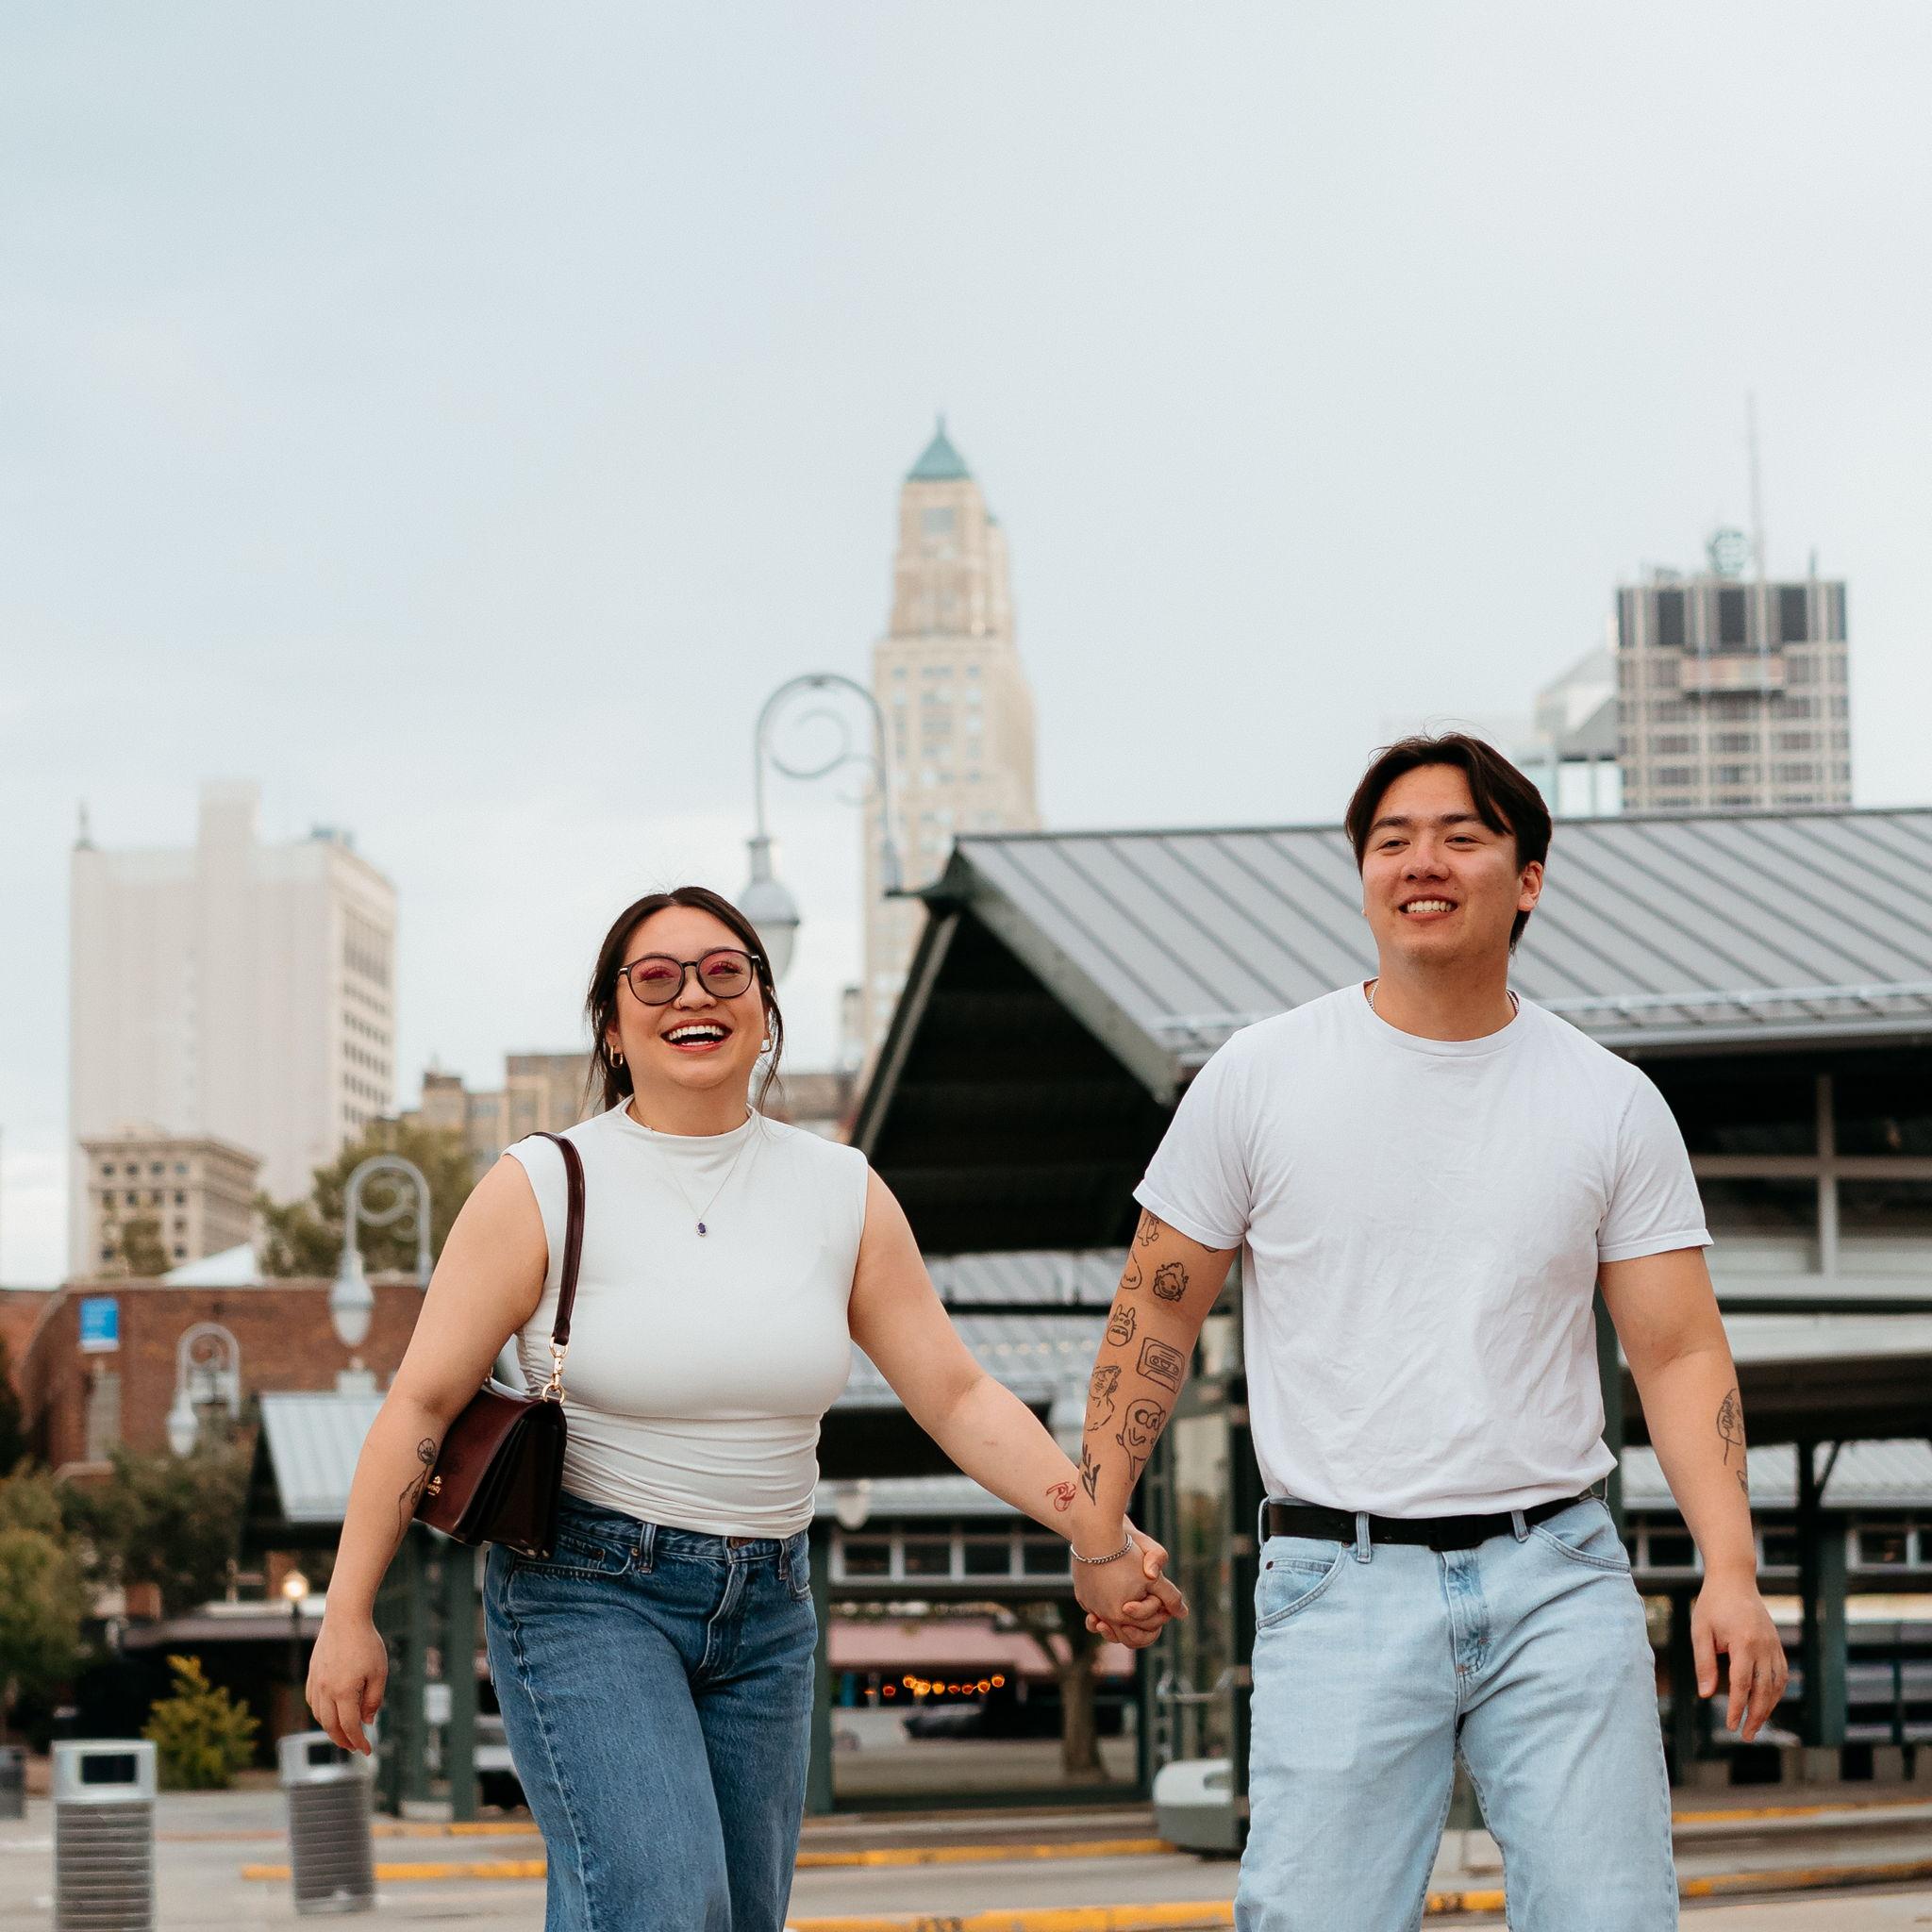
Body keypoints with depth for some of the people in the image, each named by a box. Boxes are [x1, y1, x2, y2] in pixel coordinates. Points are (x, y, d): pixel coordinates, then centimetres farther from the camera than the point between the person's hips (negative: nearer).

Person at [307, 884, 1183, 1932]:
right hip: (584, 1592, -5)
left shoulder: (843, 1195, 3)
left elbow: (957, 1395, 3)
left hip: (766, 1609, 5)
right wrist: (348, 1615, -9)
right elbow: (421, 1402, -6)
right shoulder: (543, 1187, -8)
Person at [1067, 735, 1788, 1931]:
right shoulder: (1259, 1079, 3)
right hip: (1342, 1585, -1)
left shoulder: (1614, 1105, 5)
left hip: (1558, 1575, 1)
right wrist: (1097, 1532, 6)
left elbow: (1681, 1354, 5)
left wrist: (1733, 1571, -7)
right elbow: (1159, 1309, 9)